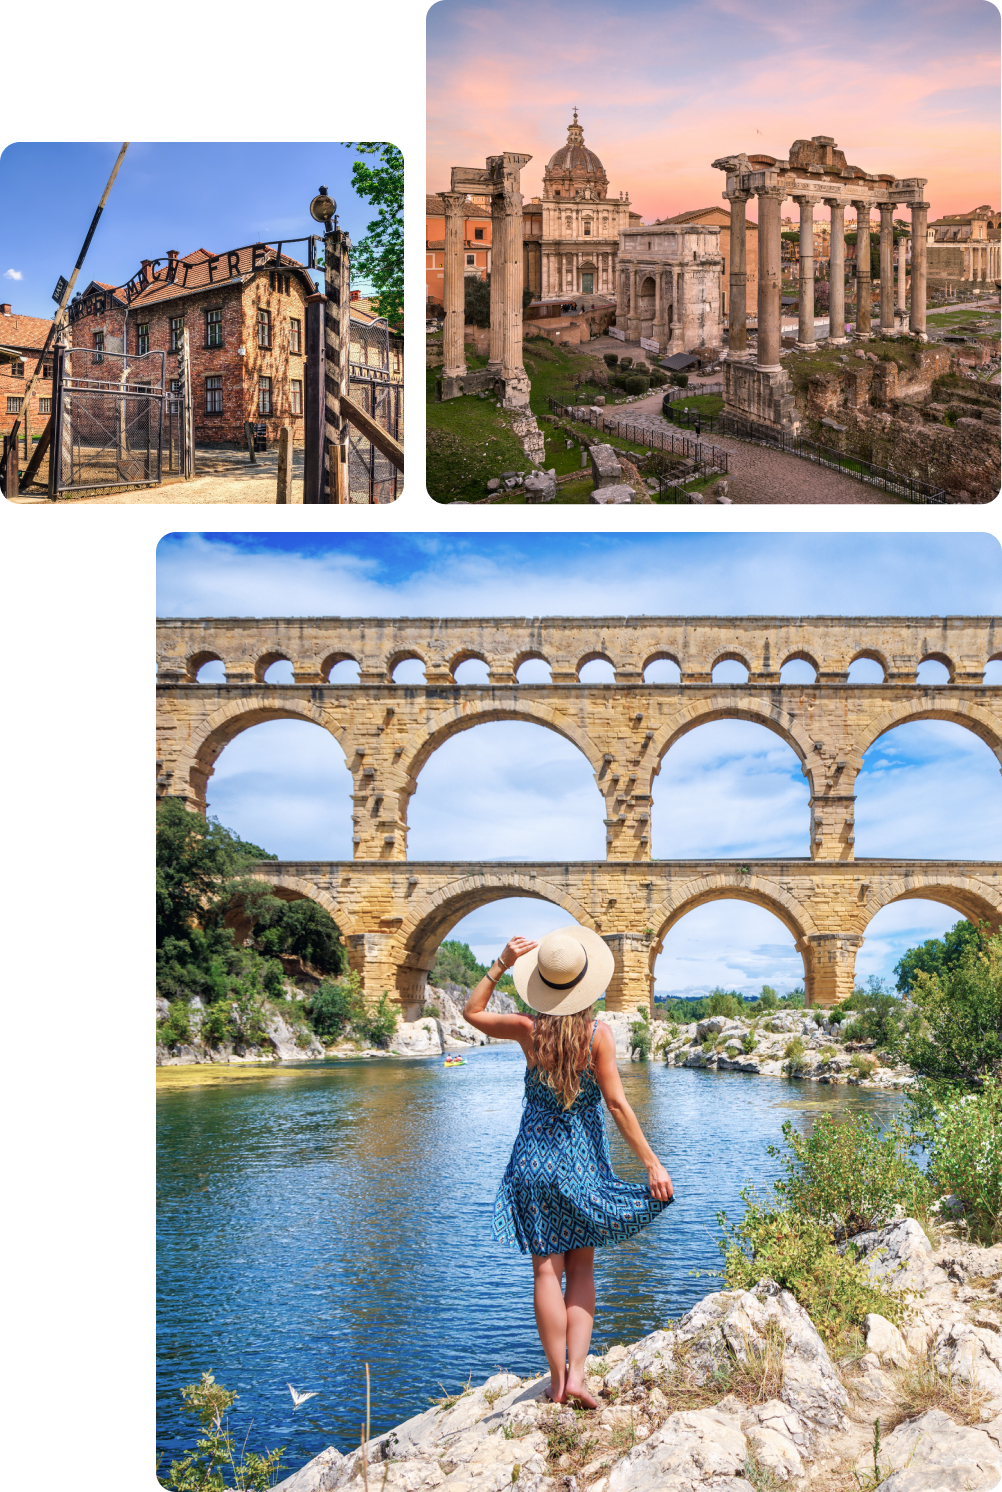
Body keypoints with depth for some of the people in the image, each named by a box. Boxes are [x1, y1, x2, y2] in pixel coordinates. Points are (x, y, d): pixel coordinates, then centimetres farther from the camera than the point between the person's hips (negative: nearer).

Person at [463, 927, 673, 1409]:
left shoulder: (529, 1030, -9)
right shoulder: (598, 1034, -12)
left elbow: (472, 1011, 9)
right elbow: (616, 1104, -13)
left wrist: (501, 965, 4)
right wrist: (651, 1162, -10)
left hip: (535, 1156, 0)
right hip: (583, 1160, 0)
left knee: (547, 1270, 5)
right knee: (581, 1267, 12)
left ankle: (558, 1380, 7)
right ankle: (576, 1374, 1)